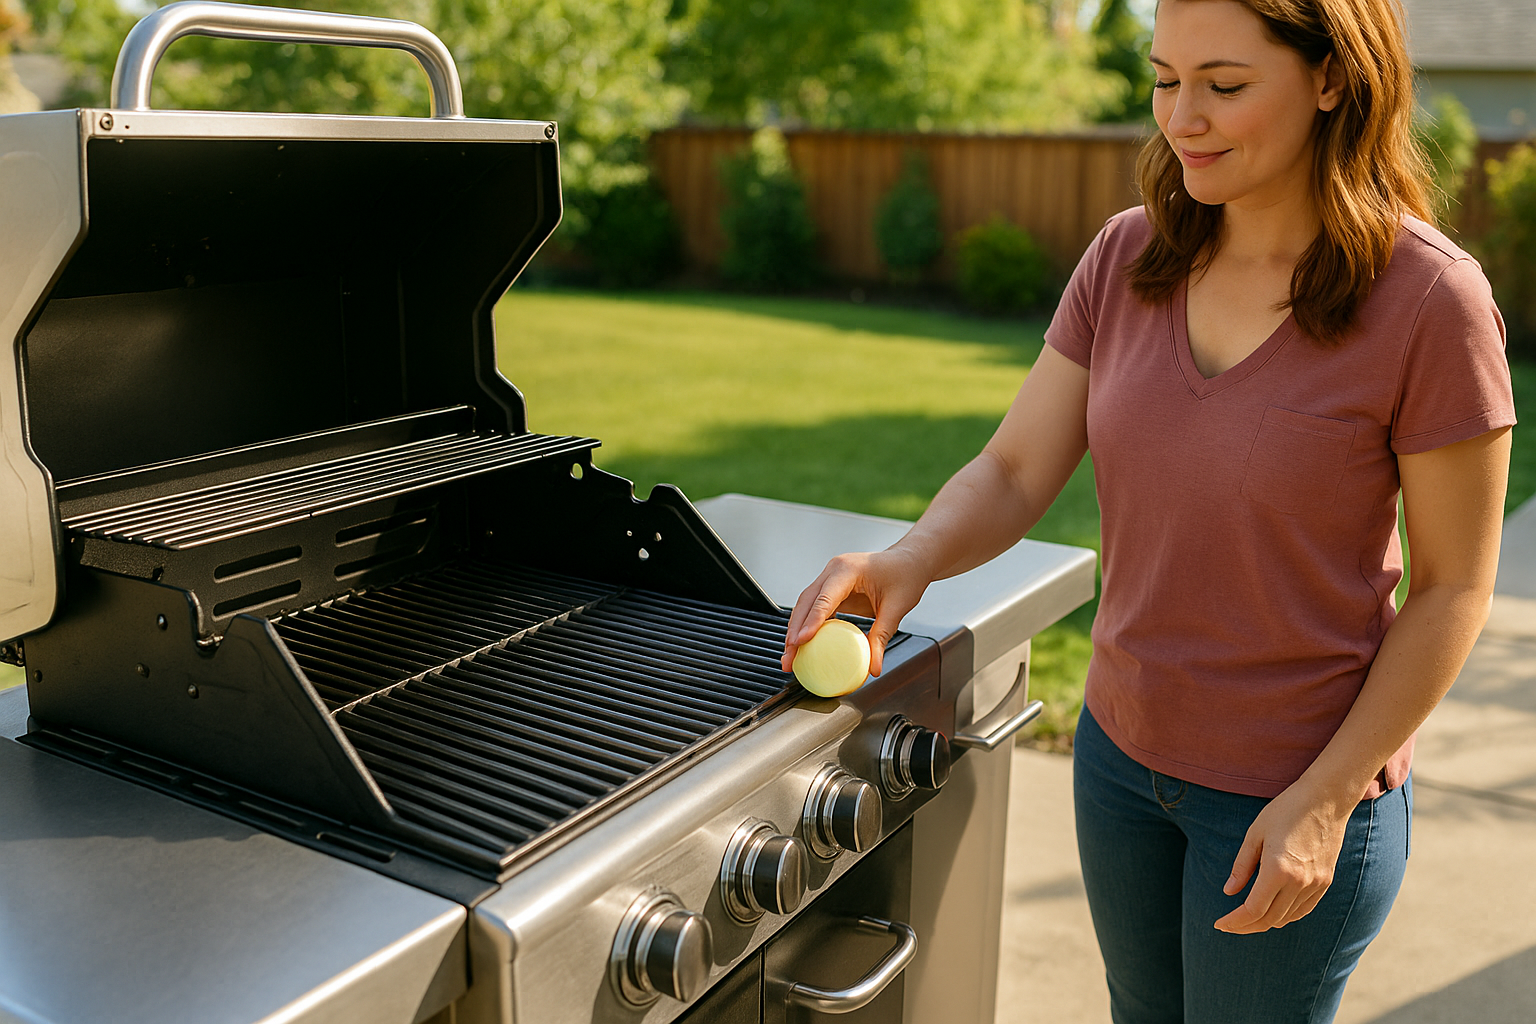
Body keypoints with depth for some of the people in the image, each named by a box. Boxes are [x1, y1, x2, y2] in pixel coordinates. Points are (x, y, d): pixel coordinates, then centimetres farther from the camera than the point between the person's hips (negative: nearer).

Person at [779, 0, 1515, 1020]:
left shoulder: (1430, 298, -18)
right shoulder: (1129, 256, -5)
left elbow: (1452, 588, -12)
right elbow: (1012, 474, -6)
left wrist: (1325, 798, -15)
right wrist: (910, 560, -26)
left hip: (1296, 793, -4)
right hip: (1123, 748, 5)